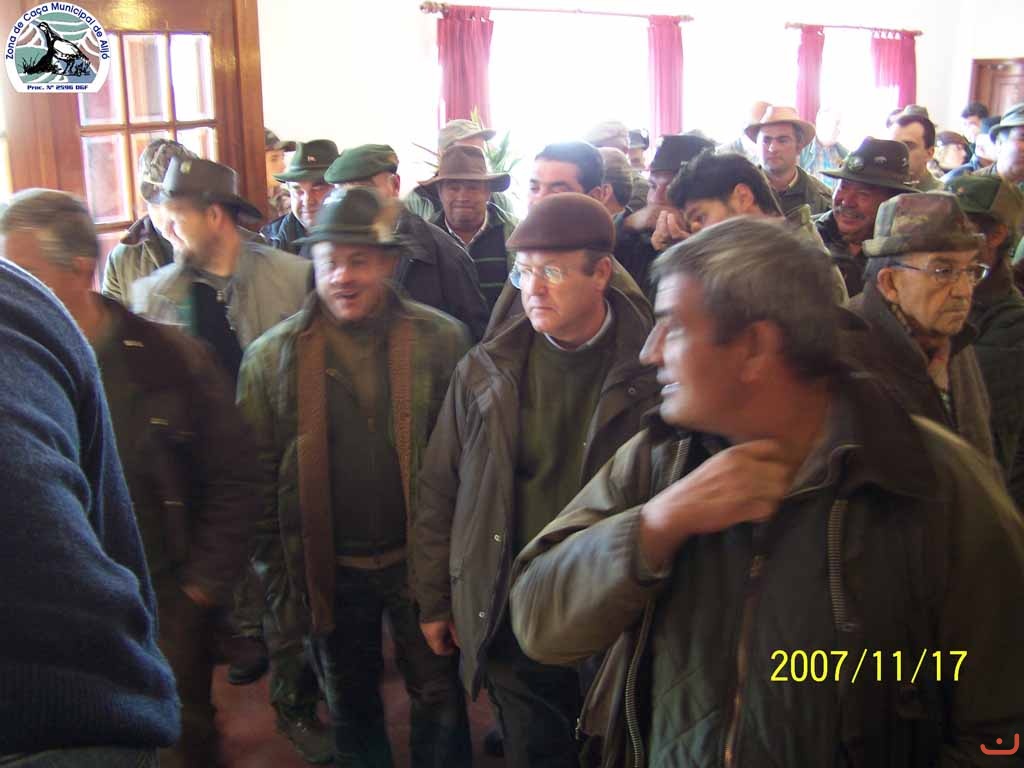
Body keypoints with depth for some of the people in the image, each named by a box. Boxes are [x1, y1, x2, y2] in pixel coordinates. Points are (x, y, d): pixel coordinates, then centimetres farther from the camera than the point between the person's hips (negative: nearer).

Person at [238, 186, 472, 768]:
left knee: (440, 701, 14)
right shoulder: (272, 356, -5)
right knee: (351, 710, 21)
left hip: (419, 559, -1)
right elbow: (259, 475, -1)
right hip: (328, 568, 1)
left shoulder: (441, 339, -7)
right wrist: (278, 576, -1)